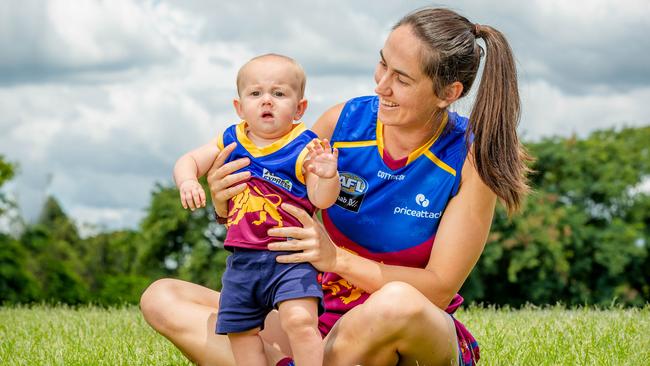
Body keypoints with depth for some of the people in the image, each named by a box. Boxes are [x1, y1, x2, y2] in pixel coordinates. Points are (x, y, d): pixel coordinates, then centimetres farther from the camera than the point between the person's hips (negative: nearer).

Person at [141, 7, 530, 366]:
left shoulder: (472, 159, -12)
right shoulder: (344, 122, -3)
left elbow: (440, 289, -14)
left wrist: (338, 258, -27)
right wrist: (227, 204, -16)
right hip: (326, 322, 4)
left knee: (398, 303, -41)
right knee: (162, 298, -11)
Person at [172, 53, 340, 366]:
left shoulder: (304, 149, -8)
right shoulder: (231, 141, 7)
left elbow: (322, 199, -15)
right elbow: (189, 161, 11)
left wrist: (328, 175, -37)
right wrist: (187, 181, -12)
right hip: (242, 260, 6)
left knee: (299, 321, -26)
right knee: (241, 334, 12)